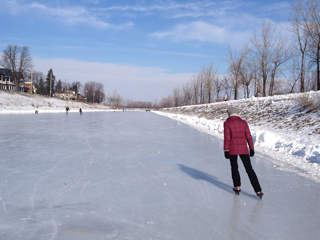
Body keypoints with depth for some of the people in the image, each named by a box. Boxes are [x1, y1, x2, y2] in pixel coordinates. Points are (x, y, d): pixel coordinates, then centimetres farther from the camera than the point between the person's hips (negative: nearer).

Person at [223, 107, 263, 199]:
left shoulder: (227, 123, -4)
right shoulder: (243, 122, 5)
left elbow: (227, 138, -8)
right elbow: (248, 136, 5)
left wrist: (226, 150, -5)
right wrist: (251, 149, 12)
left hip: (232, 149, -2)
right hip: (243, 148, 2)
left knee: (234, 167, 18)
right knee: (249, 169, 4)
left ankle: (237, 187, 25)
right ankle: (258, 190, -1)